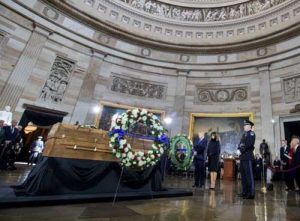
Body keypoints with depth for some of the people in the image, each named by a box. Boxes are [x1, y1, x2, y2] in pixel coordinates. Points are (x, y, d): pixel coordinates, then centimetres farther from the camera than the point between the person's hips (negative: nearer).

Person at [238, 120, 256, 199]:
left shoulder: (251, 133, -4)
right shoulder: (244, 134, 21)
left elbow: (249, 144, -18)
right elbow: (241, 144, 17)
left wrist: (243, 149, -16)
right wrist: (239, 149, 0)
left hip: (248, 156, -9)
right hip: (243, 157, 9)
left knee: (249, 175, -7)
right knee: (243, 175, 11)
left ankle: (251, 193, -2)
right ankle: (245, 192, 19)